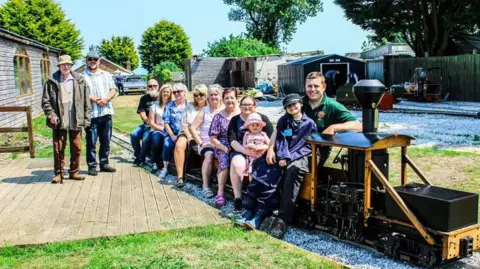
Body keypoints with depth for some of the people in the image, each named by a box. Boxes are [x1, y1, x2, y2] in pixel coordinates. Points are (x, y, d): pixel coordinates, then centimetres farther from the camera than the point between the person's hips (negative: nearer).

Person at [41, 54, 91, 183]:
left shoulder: (80, 81, 4)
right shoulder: (51, 82, 0)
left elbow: (86, 101, 4)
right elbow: (45, 101, 1)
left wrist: (86, 118, 0)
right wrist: (51, 115, -12)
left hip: (76, 121, 1)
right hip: (59, 121, -1)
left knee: (76, 148, 9)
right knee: (58, 149, 4)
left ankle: (74, 172, 23)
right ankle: (58, 173, 16)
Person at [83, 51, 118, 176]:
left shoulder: (106, 75, 15)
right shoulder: (82, 76, 0)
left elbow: (113, 89, 8)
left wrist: (106, 99, -10)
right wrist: (94, 99, -19)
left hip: (106, 112, 5)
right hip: (91, 114, -4)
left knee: (106, 141, 10)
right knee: (91, 142, 0)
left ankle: (104, 164, 21)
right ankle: (92, 166, 7)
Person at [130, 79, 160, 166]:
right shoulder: (144, 98, 13)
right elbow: (142, 113, 5)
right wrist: (148, 121, -12)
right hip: (146, 124, 5)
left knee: (146, 137, -28)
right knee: (133, 134, -16)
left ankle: (141, 158, -9)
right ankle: (137, 155, 3)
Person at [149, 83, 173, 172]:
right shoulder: (155, 105, 10)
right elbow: (151, 123, 4)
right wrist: (162, 128, -9)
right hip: (157, 129, 1)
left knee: (166, 139, -33)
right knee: (156, 138, -33)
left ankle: (162, 162, -13)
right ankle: (155, 163, -17)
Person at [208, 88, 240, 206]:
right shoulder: (219, 117, 5)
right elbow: (212, 138, 4)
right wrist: (225, 149, -11)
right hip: (222, 147, 0)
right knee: (224, 160, -31)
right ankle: (220, 192, -25)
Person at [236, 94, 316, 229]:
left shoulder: (310, 123, 3)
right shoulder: (283, 120, 13)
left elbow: (309, 146, -3)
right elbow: (280, 140, 2)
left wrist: (290, 157, -15)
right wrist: (283, 157, -17)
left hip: (299, 157, -3)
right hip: (281, 156, 4)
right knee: (262, 173, -22)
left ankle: (260, 215, -32)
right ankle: (249, 210, -22)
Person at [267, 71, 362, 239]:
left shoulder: (332, 106, -4)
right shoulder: (300, 103, 7)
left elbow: (358, 126, -13)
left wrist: (333, 127, -24)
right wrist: (271, 147, -10)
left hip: (318, 150, -5)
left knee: (294, 169, -34)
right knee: (271, 164, -20)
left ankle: (283, 218, -29)